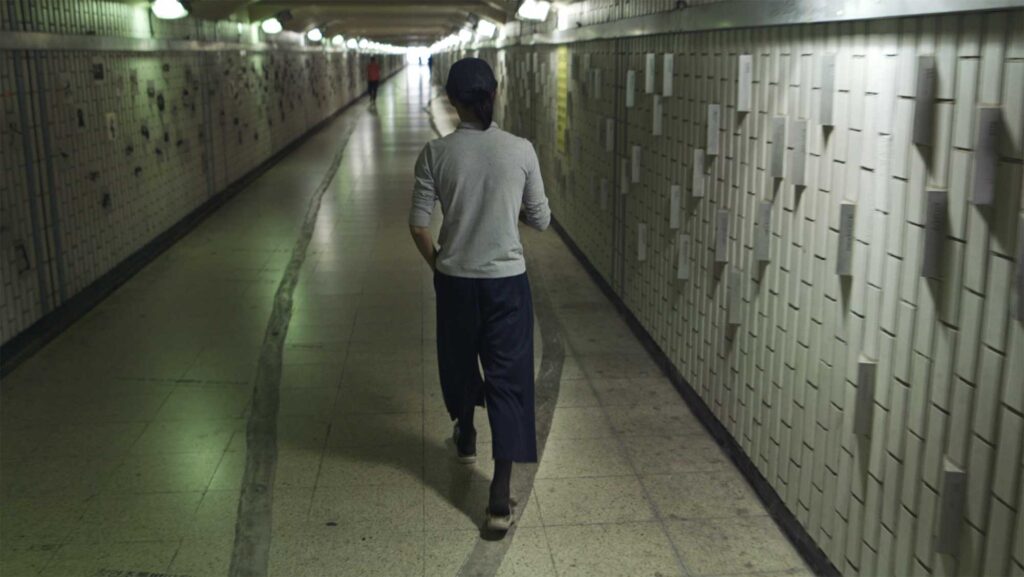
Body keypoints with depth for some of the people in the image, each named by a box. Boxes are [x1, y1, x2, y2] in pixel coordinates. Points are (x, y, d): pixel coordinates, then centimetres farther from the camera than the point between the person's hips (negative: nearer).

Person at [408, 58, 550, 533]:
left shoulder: (436, 152, -7)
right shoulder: (521, 150, -7)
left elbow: (418, 225, -5)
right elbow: (541, 220, 2)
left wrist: (437, 263, 12)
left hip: (456, 279, 1)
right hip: (507, 280, -1)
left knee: (458, 362, 26)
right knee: (508, 381, 3)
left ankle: (465, 438, 51)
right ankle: (500, 497, -2)